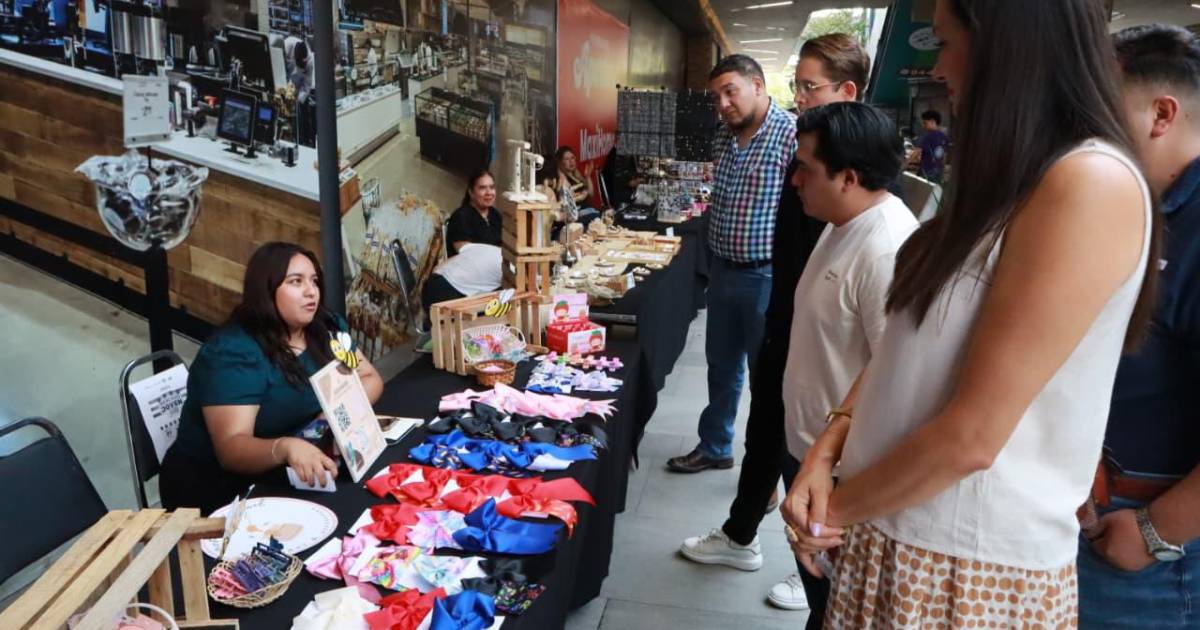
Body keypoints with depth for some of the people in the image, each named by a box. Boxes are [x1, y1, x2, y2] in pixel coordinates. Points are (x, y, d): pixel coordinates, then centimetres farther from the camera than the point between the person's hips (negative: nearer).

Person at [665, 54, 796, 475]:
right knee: (721, 366, 20)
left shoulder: (791, 134, -17)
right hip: (722, 270, 8)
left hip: (768, 277, -7)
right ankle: (714, 448, 37)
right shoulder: (723, 136, 8)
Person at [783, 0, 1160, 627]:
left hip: (974, 564, -7)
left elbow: (971, 437, -23)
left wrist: (838, 508, -9)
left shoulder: (1091, 184, -20)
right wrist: (829, 446, -5)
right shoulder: (1007, 179, 9)